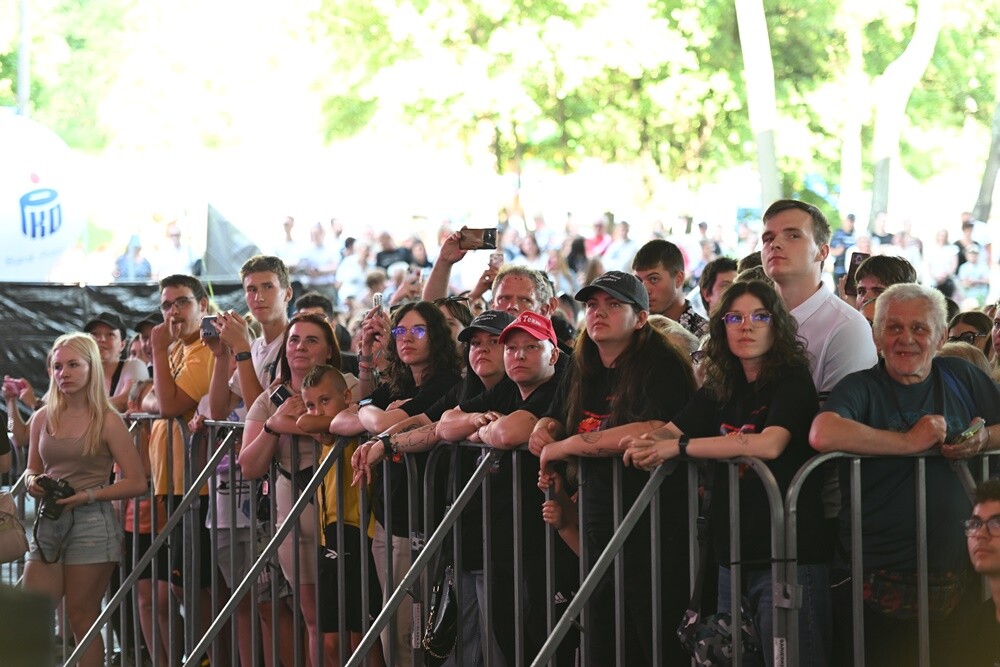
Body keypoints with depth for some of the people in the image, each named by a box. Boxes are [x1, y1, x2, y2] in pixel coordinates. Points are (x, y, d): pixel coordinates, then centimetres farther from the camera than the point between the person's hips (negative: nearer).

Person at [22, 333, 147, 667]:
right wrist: (33, 483, -2)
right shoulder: (43, 419, 9)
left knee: (82, 620, 2)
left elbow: (136, 483, -6)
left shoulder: (107, 421, -3)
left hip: (92, 524, -4)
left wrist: (88, 495, -16)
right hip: (49, 523, 4)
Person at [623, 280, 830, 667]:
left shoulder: (792, 381, -6)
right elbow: (670, 431, 8)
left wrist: (678, 447, -22)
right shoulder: (719, 389, 14)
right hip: (734, 557, 6)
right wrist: (649, 444, -17)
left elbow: (769, 444, -22)